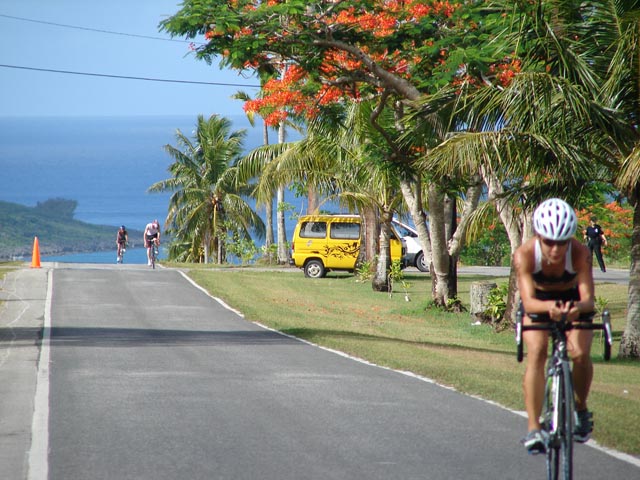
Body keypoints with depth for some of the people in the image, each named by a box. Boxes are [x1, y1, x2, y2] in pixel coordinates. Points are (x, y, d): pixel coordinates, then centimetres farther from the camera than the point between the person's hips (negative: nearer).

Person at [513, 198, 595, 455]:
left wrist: (578, 307, -62)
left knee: (581, 354, -21)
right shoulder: (525, 254, -33)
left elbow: (588, 299, -38)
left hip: (573, 300, 0)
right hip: (538, 301, 0)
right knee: (536, 353, -24)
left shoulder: (580, 253, -33)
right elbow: (528, 301, -41)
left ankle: (581, 408, 8)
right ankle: (533, 428, -24)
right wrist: (549, 307, -63)